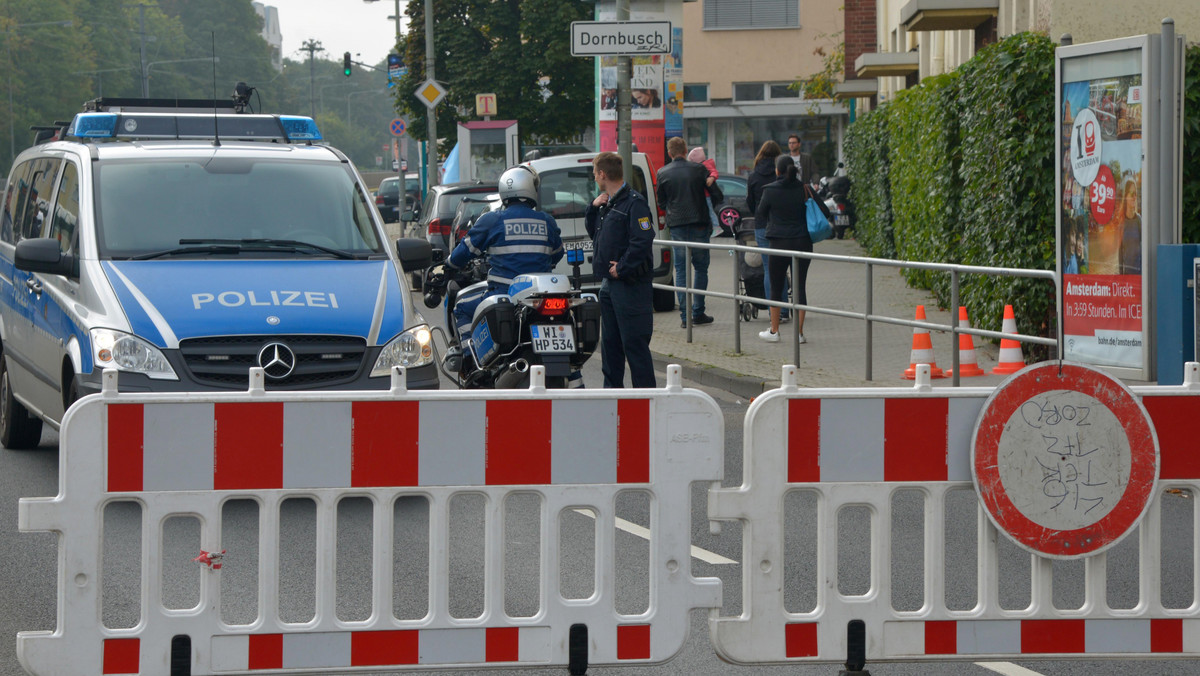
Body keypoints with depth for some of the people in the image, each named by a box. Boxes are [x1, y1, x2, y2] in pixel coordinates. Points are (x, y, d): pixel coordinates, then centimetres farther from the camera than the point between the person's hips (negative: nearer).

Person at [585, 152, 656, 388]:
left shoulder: (634, 203, -14)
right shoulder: (607, 203, 15)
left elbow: (643, 240, -23)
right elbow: (593, 233, 25)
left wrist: (622, 268, -19)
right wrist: (593, 208, 8)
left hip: (631, 285, -10)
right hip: (609, 284, 10)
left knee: (635, 344, -8)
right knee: (610, 343, 15)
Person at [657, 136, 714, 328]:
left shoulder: (663, 173, -1)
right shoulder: (699, 169, -2)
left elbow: (661, 203, 8)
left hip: (676, 225, 0)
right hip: (699, 224, 0)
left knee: (681, 270, 5)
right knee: (700, 268, 10)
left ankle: (684, 316, 1)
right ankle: (698, 312, 6)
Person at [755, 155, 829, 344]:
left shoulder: (770, 191, -8)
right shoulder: (804, 189, -2)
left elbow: (759, 217, 3)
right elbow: (824, 212, 2)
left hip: (780, 243, -2)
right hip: (803, 242, 2)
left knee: (776, 287, 9)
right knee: (799, 286, 6)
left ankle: (774, 331, 14)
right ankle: (799, 332, 5)